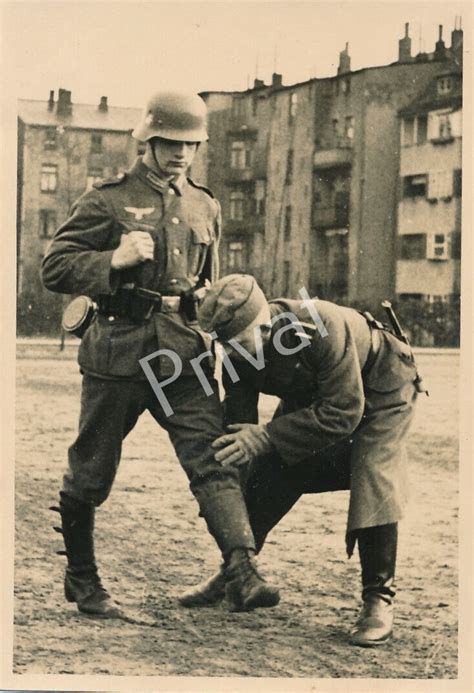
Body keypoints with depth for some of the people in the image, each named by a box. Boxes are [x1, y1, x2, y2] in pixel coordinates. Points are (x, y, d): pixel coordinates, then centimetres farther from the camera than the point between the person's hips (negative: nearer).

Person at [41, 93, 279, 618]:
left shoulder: (205, 207, 15)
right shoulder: (107, 200, -2)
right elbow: (54, 268, -7)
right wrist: (115, 260, -19)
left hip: (184, 353, 4)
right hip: (118, 350, -4)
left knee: (213, 460, -11)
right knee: (92, 472, 7)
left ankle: (243, 575, -19)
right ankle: (80, 579, 25)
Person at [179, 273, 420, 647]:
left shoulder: (323, 328, -43)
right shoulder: (238, 352, -23)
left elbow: (343, 412, -40)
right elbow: (237, 425, -16)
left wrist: (266, 437, -42)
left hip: (379, 392, -5)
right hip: (310, 395, 6)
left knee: (373, 483, -23)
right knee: (265, 477, -3)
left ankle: (379, 598, -10)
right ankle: (232, 573, 15)